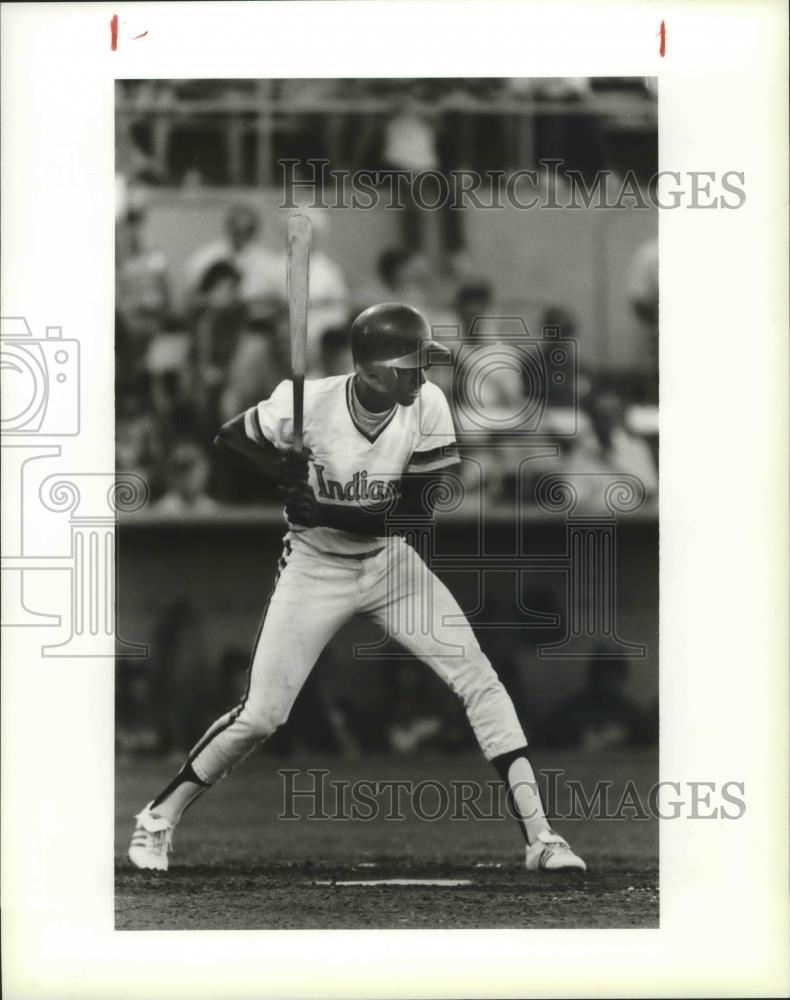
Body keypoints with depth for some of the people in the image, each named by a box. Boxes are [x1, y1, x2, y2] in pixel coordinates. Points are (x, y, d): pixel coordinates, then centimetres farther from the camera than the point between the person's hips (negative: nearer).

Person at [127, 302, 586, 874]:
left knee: (480, 682, -8)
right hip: (315, 568, -3)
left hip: (391, 565, 3)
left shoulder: (426, 408, -17)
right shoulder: (306, 405, -24)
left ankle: (539, 837, -4)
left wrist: (325, 509, -30)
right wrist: (285, 475, -24)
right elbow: (229, 443, -7)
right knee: (260, 716, -7)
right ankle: (159, 819, 14)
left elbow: (416, 511, -18)